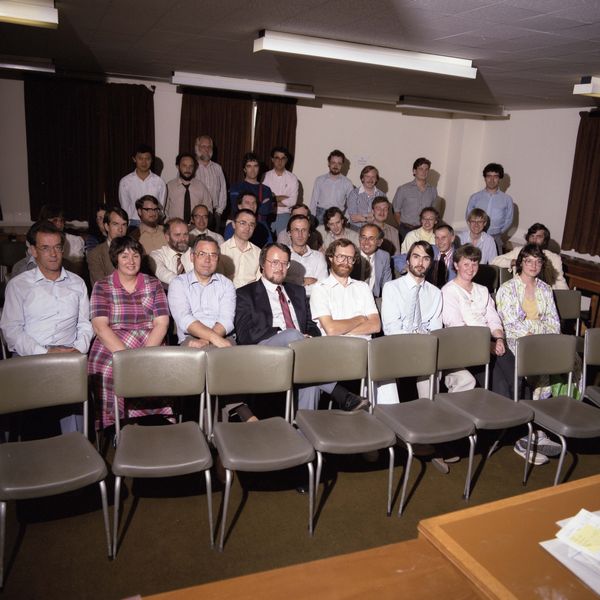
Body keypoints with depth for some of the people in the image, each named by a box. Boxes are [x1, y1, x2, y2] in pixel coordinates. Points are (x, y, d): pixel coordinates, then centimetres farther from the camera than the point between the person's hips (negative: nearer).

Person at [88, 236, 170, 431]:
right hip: (111, 351, -1)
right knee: (110, 373, -31)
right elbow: (100, 326, -2)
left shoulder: (153, 284, 14)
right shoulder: (102, 287, 10)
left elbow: (161, 323, 4)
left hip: (150, 348, 1)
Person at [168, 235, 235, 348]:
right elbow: (184, 319, -8)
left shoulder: (226, 284, 15)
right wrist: (215, 338, -22)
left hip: (222, 340, 2)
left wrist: (205, 341, -20)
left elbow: (226, 320, -1)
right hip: (190, 339, -2)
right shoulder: (178, 283, 9)